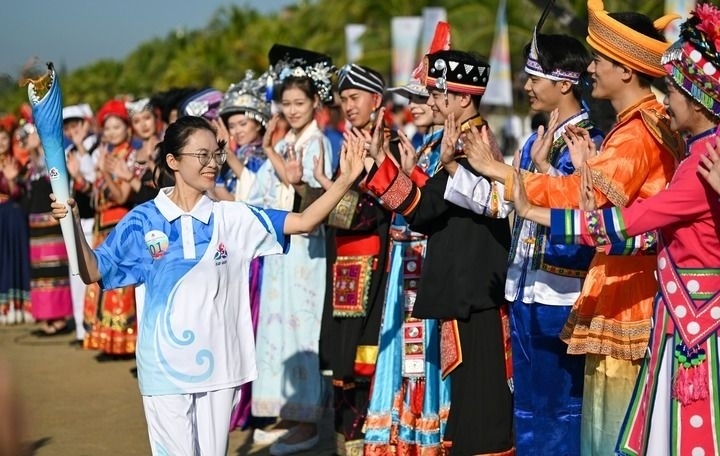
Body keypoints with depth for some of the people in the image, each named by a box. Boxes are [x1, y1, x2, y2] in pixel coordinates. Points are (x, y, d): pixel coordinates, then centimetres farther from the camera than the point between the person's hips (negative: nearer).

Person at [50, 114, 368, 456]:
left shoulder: (233, 218, 1)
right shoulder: (143, 221, -3)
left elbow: (304, 222, -2)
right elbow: (93, 272, -3)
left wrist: (345, 180, -13)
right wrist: (73, 223, -18)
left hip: (219, 364, 2)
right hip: (166, 366, -2)